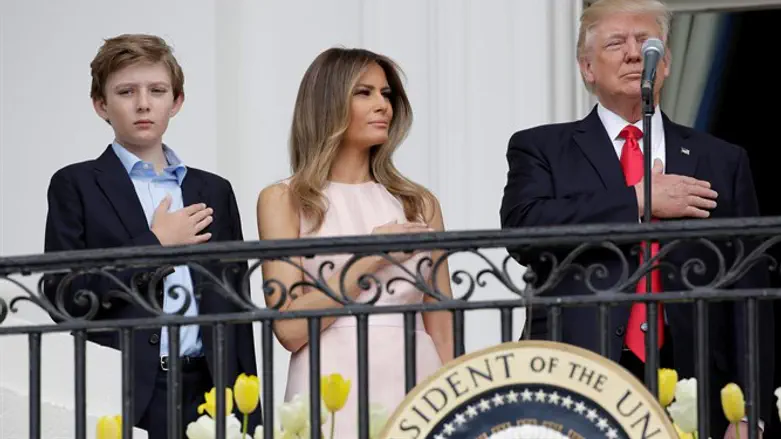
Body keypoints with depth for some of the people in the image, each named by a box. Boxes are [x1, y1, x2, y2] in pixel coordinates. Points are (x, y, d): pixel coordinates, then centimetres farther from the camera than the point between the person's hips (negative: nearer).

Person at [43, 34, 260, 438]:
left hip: (207, 394, 3)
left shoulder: (214, 192, 16)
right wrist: (155, 244, -6)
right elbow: (63, 297, -8)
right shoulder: (76, 186, 4)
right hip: (122, 399, -3)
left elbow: (233, 308, 15)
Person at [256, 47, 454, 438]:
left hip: (414, 385, 3)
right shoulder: (283, 200, 3)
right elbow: (290, 328, -6)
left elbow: (441, 328, 11)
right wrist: (371, 258, -8)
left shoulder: (418, 203, 11)